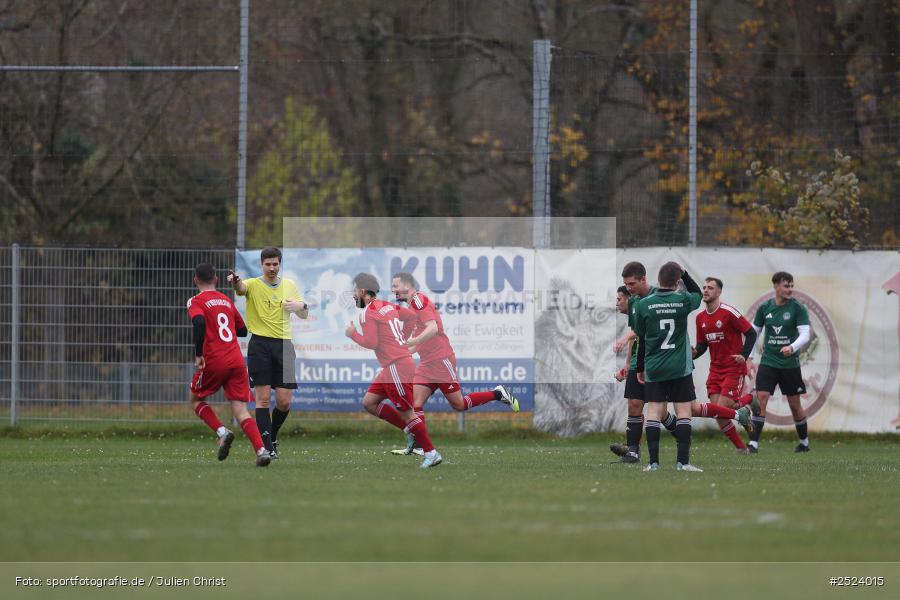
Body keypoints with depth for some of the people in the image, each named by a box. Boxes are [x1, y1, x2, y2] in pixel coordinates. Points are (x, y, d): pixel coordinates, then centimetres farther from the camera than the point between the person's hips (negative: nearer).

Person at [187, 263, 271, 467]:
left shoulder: (196, 302, 1)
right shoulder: (227, 301, 18)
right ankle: (261, 450, -22)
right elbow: (242, 330, 27)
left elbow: (199, 322, -21)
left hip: (213, 361, -4)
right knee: (241, 410, -1)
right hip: (237, 361, 4)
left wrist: (198, 355, -17)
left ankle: (222, 432, -4)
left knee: (195, 400, 19)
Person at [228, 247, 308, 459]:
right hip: (260, 344, -3)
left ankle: (272, 435, 26)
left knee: (284, 401, 0)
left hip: (284, 344, 3)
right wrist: (235, 281, -49)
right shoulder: (254, 284, 0)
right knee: (263, 398, -7)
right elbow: (241, 288, -24)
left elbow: (304, 315, 20)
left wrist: (301, 306, -4)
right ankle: (267, 446, -4)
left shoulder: (289, 285, 13)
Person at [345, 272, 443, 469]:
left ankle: (431, 453, 0)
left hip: (397, 366, -9)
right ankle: (411, 430, 11)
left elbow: (372, 343, -16)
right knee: (369, 402, 13)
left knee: (407, 413, -4)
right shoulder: (388, 306, 15)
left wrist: (353, 334, -1)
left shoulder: (367, 313, -10)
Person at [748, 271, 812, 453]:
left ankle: (804, 442, 27)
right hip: (768, 361, 1)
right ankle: (753, 443, -15)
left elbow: (805, 335, -13)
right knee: (761, 398, -13)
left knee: (794, 404, 8)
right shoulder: (764, 308, 3)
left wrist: (792, 347, -32)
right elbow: (754, 332, 13)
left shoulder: (797, 308, -6)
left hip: (790, 363, -1)